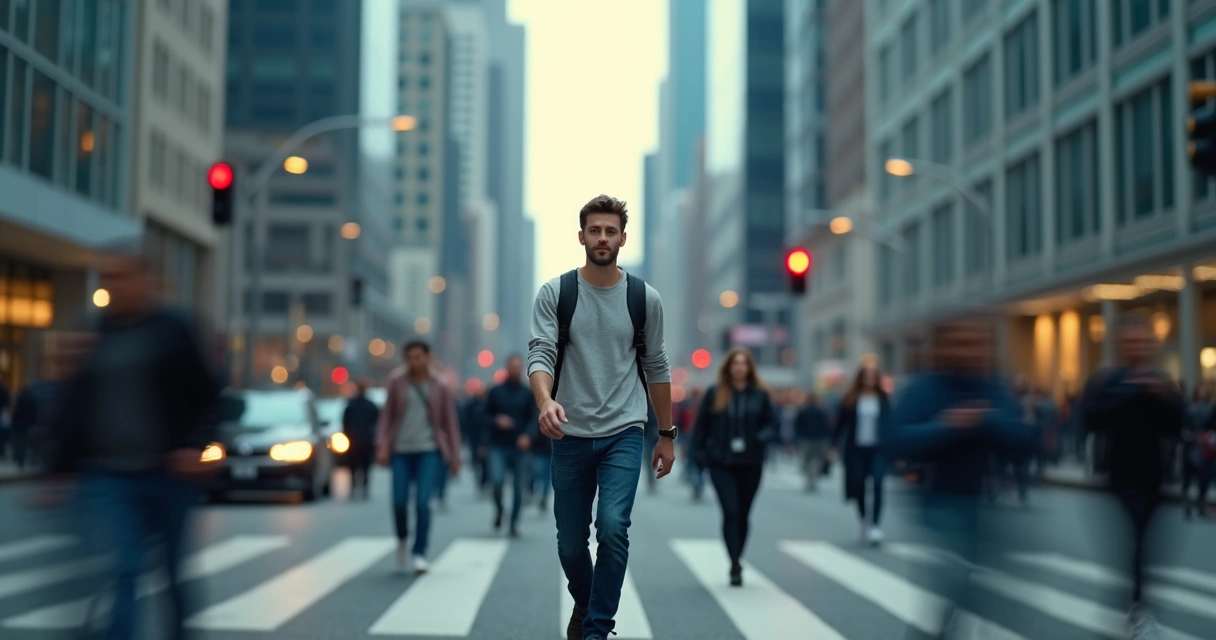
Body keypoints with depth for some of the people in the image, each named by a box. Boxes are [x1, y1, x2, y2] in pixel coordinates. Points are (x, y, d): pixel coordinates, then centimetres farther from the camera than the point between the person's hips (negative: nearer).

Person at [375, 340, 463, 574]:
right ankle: (402, 539, 27)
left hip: (429, 451, -1)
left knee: (422, 502, -12)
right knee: (399, 502, -4)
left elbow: (450, 424, 7)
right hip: (401, 451, 1)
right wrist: (382, 445, -6)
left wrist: (455, 457, 5)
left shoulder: (440, 389, 4)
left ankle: (420, 553, -2)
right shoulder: (397, 383, 4)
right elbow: (386, 415, 5)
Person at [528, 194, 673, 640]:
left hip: (623, 435, -1)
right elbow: (540, 353, -14)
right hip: (572, 437, 1)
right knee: (570, 543, 9)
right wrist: (546, 401, -35)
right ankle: (585, 604, 41)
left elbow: (656, 368, 9)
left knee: (613, 528, -19)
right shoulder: (554, 293, -3)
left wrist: (666, 434, 10)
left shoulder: (645, 298, 1)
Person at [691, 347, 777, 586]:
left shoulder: (760, 395, 4)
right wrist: (700, 453, -3)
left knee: (743, 514, 9)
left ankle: (737, 561, 26)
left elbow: (771, 425, 5)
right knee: (731, 511, -12)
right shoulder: (715, 394, 3)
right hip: (721, 464, -2)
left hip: (751, 464, 2)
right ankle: (736, 566, -13)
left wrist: (759, 440, -14)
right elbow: (701, 426, 5)